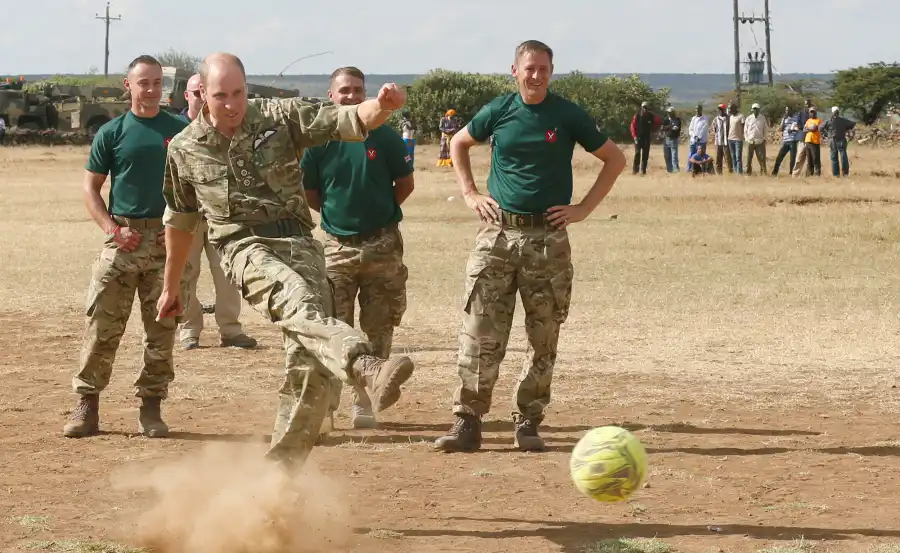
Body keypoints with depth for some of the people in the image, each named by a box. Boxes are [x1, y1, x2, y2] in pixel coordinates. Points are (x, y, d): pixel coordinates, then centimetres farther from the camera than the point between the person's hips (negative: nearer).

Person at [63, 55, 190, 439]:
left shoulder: (181, 130, 7)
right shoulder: (112, 133, 4)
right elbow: (91, 187, 6)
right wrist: (112, 229, -7)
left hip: (166, 237, 1)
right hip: (123, 237, -1)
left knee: (162, 327, 3)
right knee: (102, 324, -4)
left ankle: (151, 407, 11)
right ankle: (87, 404, 2)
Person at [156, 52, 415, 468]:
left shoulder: (281, 117, 4)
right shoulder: (184, 150, 7)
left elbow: (349, 121, -6)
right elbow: (180, 223, 21)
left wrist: (383, 106, -29)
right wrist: (170, 287, 29)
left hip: (298, 241, 2)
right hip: (245, 247, -2)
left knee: (309, 362, -8)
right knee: (298, 301, -35)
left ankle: (281, 465, 6)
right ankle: (366, 368, -61)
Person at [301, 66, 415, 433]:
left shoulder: (384, 137, -3)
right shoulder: (318, 140, -2)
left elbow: (405, 184, 6)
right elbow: (309, 194, 9)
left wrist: (380, 213, 8)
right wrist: (340, 212, 5)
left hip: (383, 246, 1)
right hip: (337, 246, -1)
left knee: (377, 330, 6)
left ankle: (364, 404, 17)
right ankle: (325, 407, -5)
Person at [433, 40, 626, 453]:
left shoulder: (568, 116, 0)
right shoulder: (498, 112, 5)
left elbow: (614, 159, 8)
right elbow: (459, 144, 23)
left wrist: (583, 208, 1)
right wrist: (470, 194, 12)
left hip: (548, 239, 0)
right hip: (497, 233, 1)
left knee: (544, 338, 2)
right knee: (480, 334, -6)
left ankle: (528, 423, 12)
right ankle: (467, 423, -3)